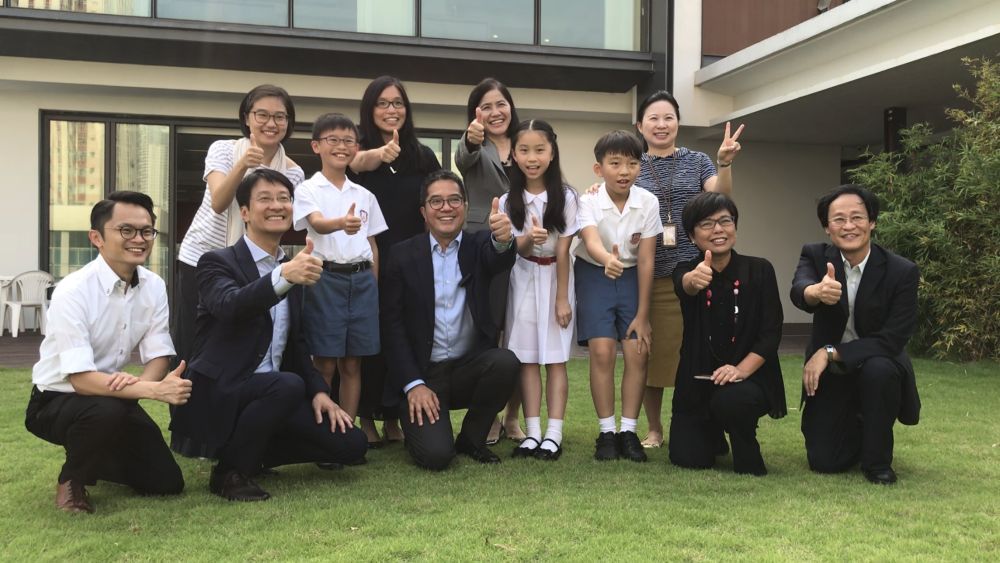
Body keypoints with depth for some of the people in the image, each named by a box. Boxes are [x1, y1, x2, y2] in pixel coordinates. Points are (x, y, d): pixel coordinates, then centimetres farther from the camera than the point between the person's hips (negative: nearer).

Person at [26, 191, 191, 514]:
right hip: (56, 400, -6)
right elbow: (81, 379, -31)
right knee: (106, 411, -38)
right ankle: (71, 480, -6)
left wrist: (140, 382, -29)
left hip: (111, 394, 6)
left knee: (166, 482, -1)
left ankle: (95, 459, 28)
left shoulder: (154, 286, -7)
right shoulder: (73, 292, -26)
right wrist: (154, 390, -42)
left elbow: (159, 357, -5)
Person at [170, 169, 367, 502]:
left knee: (350, 445, -5)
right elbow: (230, 306, -32)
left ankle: (251, 452, 12)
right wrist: (284, 276, -49)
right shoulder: (218, 262, -8)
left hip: (275, 392, 7)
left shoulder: (293, 270, 13)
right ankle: (230, 471, -13)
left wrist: (319, 391, 4)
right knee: (288, 385, -35)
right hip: (218, 393, -7)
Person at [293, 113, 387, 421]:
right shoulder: (308, 189, -1)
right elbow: (317, 224, -21)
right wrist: (342, 223, -43)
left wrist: (374, 286, 11)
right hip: (326, 278, -4)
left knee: (352, 364, 8)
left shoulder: (365, 195, 13)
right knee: (324, 364, -1)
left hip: (361, 279, 4)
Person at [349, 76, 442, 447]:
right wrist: (380, 154, -48)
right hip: (368, 263, -2)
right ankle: (365, 417, 12)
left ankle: (392, 417, 17)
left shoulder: (423, 156, 9)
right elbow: (360, 162, -26)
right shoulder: (358, 150, 0)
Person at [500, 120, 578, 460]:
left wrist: (562, 298, -9)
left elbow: (562, 251, -9)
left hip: (554, 278, -2)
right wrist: (528, 239, -29)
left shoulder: (565, 197, -8)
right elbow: (511, 248, -6)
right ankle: (533, 432, 4)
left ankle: (554, 434, -1)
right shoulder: (509, 200, -1)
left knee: (554, 358, -2)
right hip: (522, 279, 2)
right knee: (527, 358, 0)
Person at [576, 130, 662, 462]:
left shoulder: (648, 203, -14)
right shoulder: (588, 201, -19)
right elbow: (592, 241, -37)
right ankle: (606, 432, -1)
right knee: (602, 352, -13)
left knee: (638, 354, -8)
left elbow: (645, 260, -12)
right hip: (595, 275, -2)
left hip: (631, 278, 2)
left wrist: (642, 314, -12)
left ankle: (628, 431, 5)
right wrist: (608, 260, -62)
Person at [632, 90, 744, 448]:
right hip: (648, 274, 0)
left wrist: (724, 164, -21)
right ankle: (654, 429, 17)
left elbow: (720, 199, -4)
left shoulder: (697, 162, 10)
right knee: (652, 353, 3)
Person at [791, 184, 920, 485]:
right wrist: (817, 291, -58)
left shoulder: (902, 271, -17)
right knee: (824, 461, -5)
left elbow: (893, 339, -22)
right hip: (829, 374, 2)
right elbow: (798, 292, -34)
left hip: (880, 367, -2)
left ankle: (877, 460, -12)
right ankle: (855, 427, 31)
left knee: (878, 369, -37)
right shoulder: (815, 256, -11)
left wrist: (831, 352, -30)